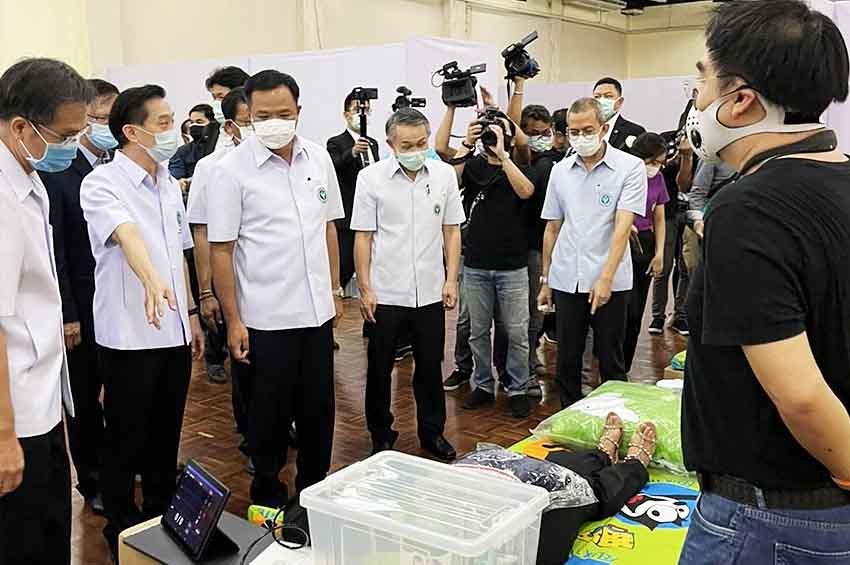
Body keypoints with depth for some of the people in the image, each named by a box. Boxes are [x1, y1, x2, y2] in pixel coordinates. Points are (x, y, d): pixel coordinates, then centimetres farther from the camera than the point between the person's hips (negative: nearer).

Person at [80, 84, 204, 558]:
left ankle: (163, 519, 36)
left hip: (174, 332, 7)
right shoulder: (102, 184, -13)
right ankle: (122, 534, 26)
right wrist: (152, 280, -51)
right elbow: (126, 235, -34)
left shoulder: (170, 184, 10)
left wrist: (192, 314, 17)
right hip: (130, 336, -7)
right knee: (127, 442, 8)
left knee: (166, 435, 19)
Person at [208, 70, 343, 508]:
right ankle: (268, 496, 30)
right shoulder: (231, 170, -10)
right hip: (264, 319, -4)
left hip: (317, 311, 5)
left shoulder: (319, 159, 4)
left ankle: (315, 491, 35)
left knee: (318, 410, 16)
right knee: (268, 415, 10)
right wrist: (233, 321, -11)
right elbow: (220, 250, -9)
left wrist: (335, 290, 12)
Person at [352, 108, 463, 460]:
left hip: (430, 293, 2)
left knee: (430, 368, 13)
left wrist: (451, 280, 1)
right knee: (380, 370, 10)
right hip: (385, 294, -2)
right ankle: (381, 437, 27)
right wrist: (365, 289, -6)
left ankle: (432, 432, 31)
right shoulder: (371, 178, -6)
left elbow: (451, 230, 7)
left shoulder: (444, 174, 1)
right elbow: (363, 237, -3)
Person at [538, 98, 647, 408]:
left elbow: (622, 226, -14)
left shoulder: (630, 167, -5)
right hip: (566, 280, 4)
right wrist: (545, 280, 12)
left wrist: (605, 278, -22)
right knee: (567, 360, 11)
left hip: (610, 281, -3)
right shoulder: (560, 171, 8)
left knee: (611, 362, 7)